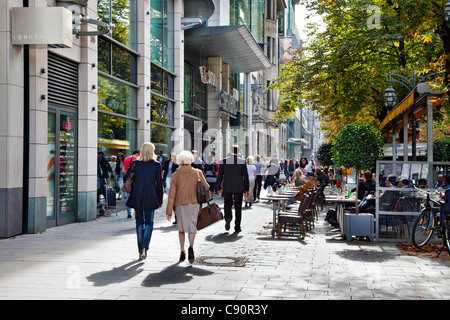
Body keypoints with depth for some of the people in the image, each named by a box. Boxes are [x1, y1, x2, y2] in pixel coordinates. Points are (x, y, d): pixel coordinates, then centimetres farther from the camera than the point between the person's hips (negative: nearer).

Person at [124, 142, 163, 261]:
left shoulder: (135, 163, 1)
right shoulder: (156, 165, -2)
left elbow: (125, 178, 4)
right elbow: (159, 183, 1)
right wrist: (160, 200, 8)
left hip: (137, 196, 2)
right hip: (150, 196, -2)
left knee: (139, 222, 13)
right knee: (149, 223, 9)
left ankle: (140, 250, 14)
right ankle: (144, 247, -12)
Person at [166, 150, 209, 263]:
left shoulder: (175, 175, 0)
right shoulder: (197, 172, 0)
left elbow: (172, 194, -1)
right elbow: (206, 187, 5)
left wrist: (169, 211, 1)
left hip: (180, 204, 1)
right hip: (193, 203, 0)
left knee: (181, 227, 15)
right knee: (192, 226, 2)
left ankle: (182, 251, 13)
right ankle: (191, 246, -25)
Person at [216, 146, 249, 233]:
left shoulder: (224, 161, -1)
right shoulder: (242, 162, -1)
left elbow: (219, 176, 1)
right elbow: (245, 176, 0)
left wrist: (219, 188, 11)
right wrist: (246, 189, 7)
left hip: (227, 188, 0)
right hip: (239, 188, 0)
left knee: (227, 204, 13)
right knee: (238, 206, 8)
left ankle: (228, 217, -16)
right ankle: (237, 226, 8)